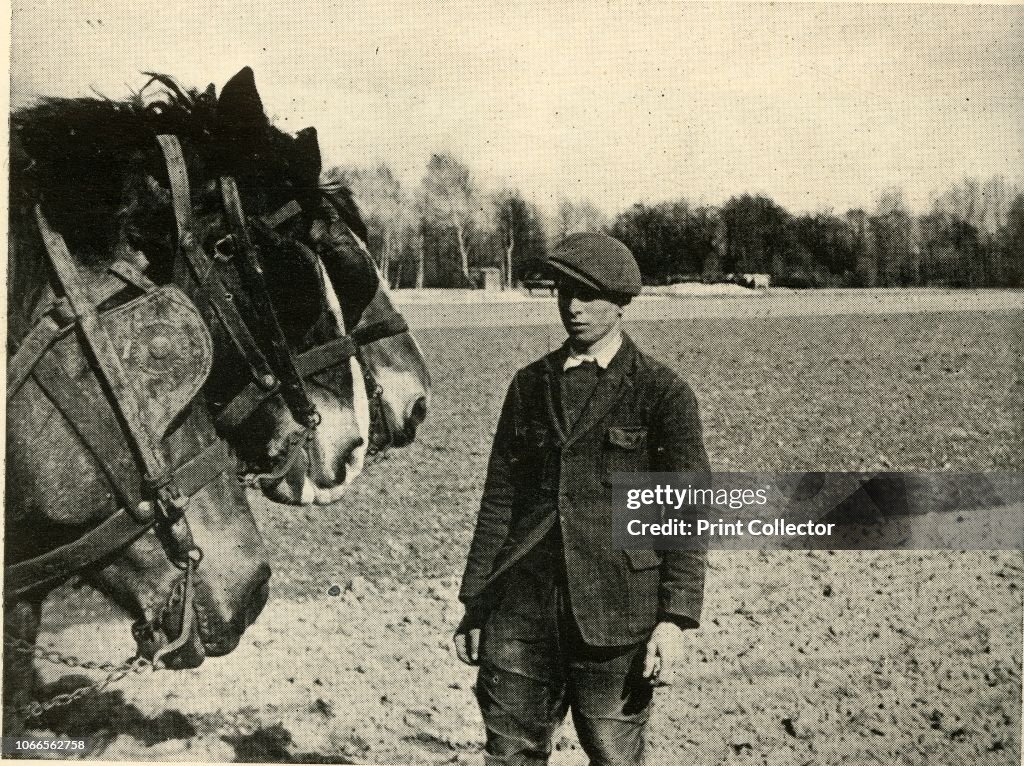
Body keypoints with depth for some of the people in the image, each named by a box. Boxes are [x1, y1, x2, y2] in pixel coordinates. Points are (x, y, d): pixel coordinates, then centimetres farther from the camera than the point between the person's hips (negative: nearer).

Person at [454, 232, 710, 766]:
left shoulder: (662, 392, -1)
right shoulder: (530, 384, 11)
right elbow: (499, 498, 12)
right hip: (521, 606, 4)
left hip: (615, 614, -3)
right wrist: (474, 604, 9)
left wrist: (676, 619, -12)